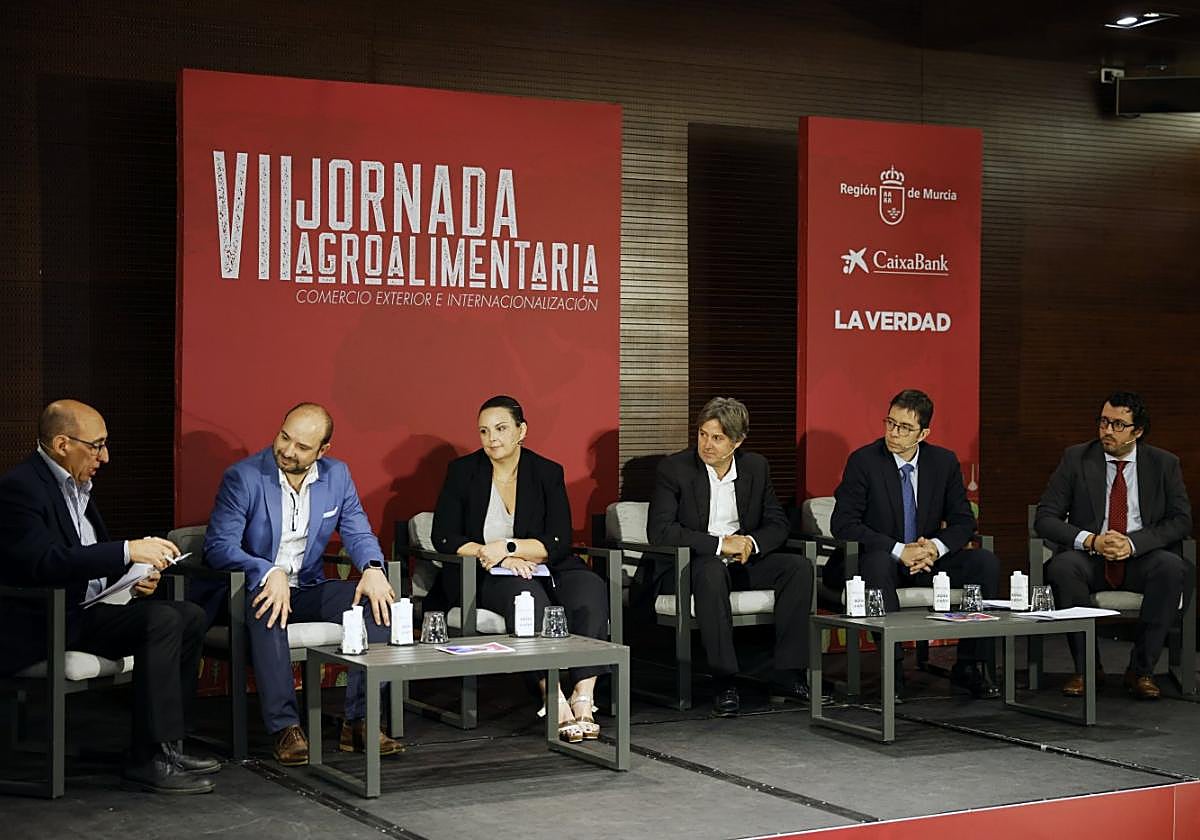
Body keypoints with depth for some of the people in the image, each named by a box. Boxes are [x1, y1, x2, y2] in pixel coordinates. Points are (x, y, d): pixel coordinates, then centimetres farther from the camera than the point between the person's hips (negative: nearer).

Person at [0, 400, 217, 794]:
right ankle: (150, 759, -23)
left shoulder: (76, 485, 15)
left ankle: (165, 744, 1)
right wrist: (128, 551, -29)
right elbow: (45, 561, -29)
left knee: (190, 616, 0)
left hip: (92, 608, 10)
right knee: (162, 619, -25)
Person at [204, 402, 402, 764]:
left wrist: (373, 569, -22)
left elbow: (358, 534, 3)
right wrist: (270, 574, -34)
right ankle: (285, 728, -33)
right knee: (267, 617, -39)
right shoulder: (242, 477, -11)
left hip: (309, 588, 4)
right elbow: (218, 545, -17)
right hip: (258, 587, -4)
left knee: (376, 603, -21)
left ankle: (359, 721, -22)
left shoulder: (337, 475, 3)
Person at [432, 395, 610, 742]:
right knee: (526, 595, -36)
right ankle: (557, 705, -40)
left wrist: (507, 547, -15)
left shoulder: (548, 473, 7)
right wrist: (500, 558, -13)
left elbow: (559, 542, -2)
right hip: (484, 579, -2)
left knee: (591, 588, -29)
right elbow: (444, 538, -2)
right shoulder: (462, 472, 4)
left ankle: (583, 700, -34)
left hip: (541, 571, 3)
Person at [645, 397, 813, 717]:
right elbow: (659, 530, -18)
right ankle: (724, 683, -36)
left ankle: (788, 675, -18)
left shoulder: (756, 467, 5)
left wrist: (752, 542, -15)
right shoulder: (674, 468, -9)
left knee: (799, 567, -17)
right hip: (686, 568, -5)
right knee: (713, 571, -38)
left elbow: (778, 523, 9)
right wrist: (719, 544, -24)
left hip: (742, 560, 5)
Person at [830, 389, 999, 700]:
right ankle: (892, 669, -32)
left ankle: (970, 667, -12)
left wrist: (936, 546, -19)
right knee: (878, 562, -39)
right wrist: (899, 551, -26)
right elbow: (843, 523, -17)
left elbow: (963, 522, 4)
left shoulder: (945, 462, 2)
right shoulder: (863, 461, -10)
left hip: (927, 558, 4)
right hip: (880, 559, -4)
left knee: (986, 562, -19)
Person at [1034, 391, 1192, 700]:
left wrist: (1134, 543, -18)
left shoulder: (1164, 464, 5)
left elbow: (1181, 520, -2)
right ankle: (1086, 667, -18)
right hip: (1089, 558, 0)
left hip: (1141, 559, 0)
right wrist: (1090, 540, -19)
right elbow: (1045, 518, -2)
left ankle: (1141, 670, -21)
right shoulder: (1076, 458, 3)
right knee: (1062, 567, -34)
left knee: (1172, 567, -33)